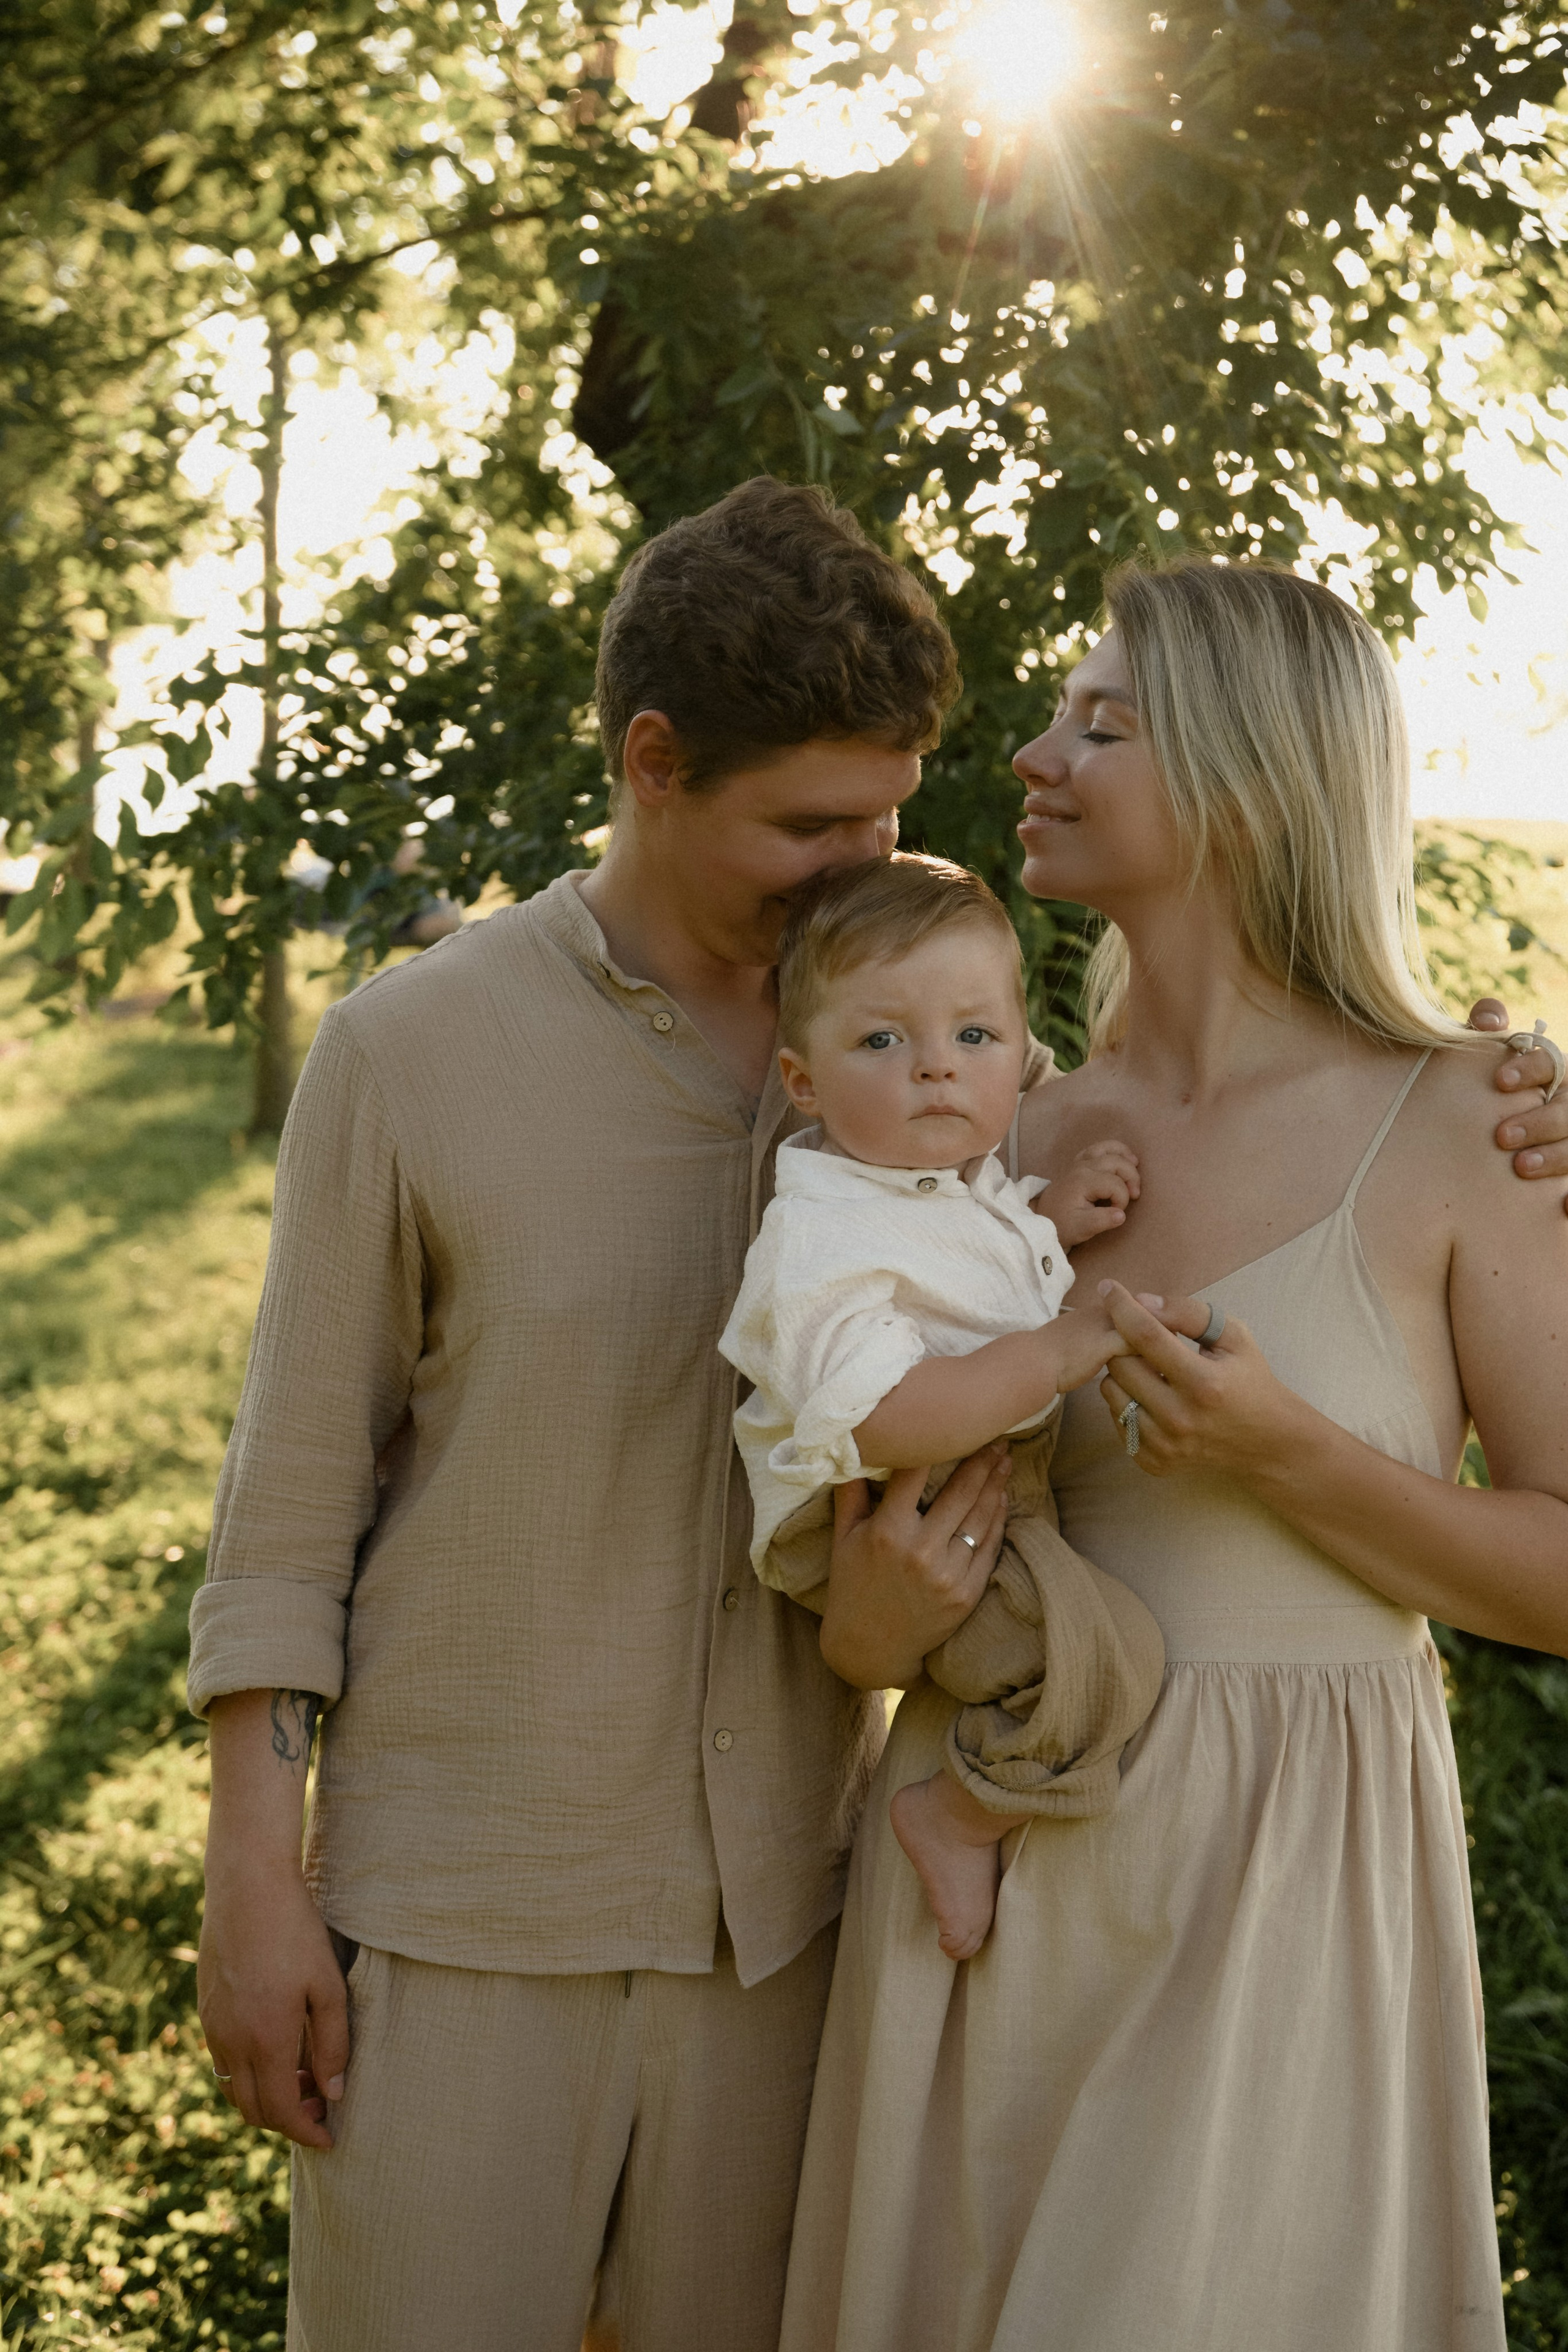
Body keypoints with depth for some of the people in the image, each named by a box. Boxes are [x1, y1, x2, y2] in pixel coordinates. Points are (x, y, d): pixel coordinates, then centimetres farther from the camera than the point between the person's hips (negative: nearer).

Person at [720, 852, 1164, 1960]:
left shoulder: (967, 1179, 6)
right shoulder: (824, 1238, -25)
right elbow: (882, 1418, -36)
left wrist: (1054, 1214, 6)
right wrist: (1051, 1353, -29)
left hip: (993, 1490, 10)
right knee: (1101, 1653, -27)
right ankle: (960, 1818, -6)